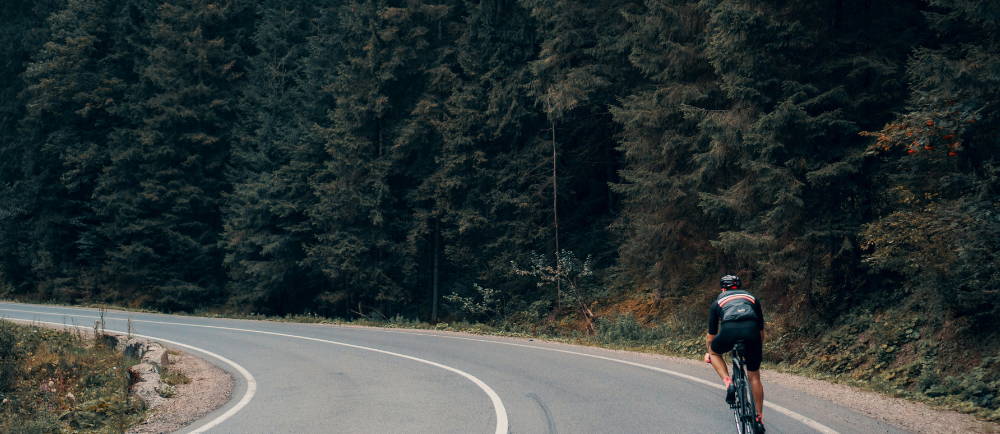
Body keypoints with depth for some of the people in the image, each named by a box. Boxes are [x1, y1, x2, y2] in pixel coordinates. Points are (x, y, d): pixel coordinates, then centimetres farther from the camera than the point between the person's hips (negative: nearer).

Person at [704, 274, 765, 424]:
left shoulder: (718, 301, 29)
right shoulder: (752, 298, 34)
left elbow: (711, 335, 34)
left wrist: (708, 353, 51)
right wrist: (760, 349, 52)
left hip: (729, 330, -2)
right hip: (751, 332, 2)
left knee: (714, 352, 31)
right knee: (754, 376, 18)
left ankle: (728, 382, 8)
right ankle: (759, 417, 20)